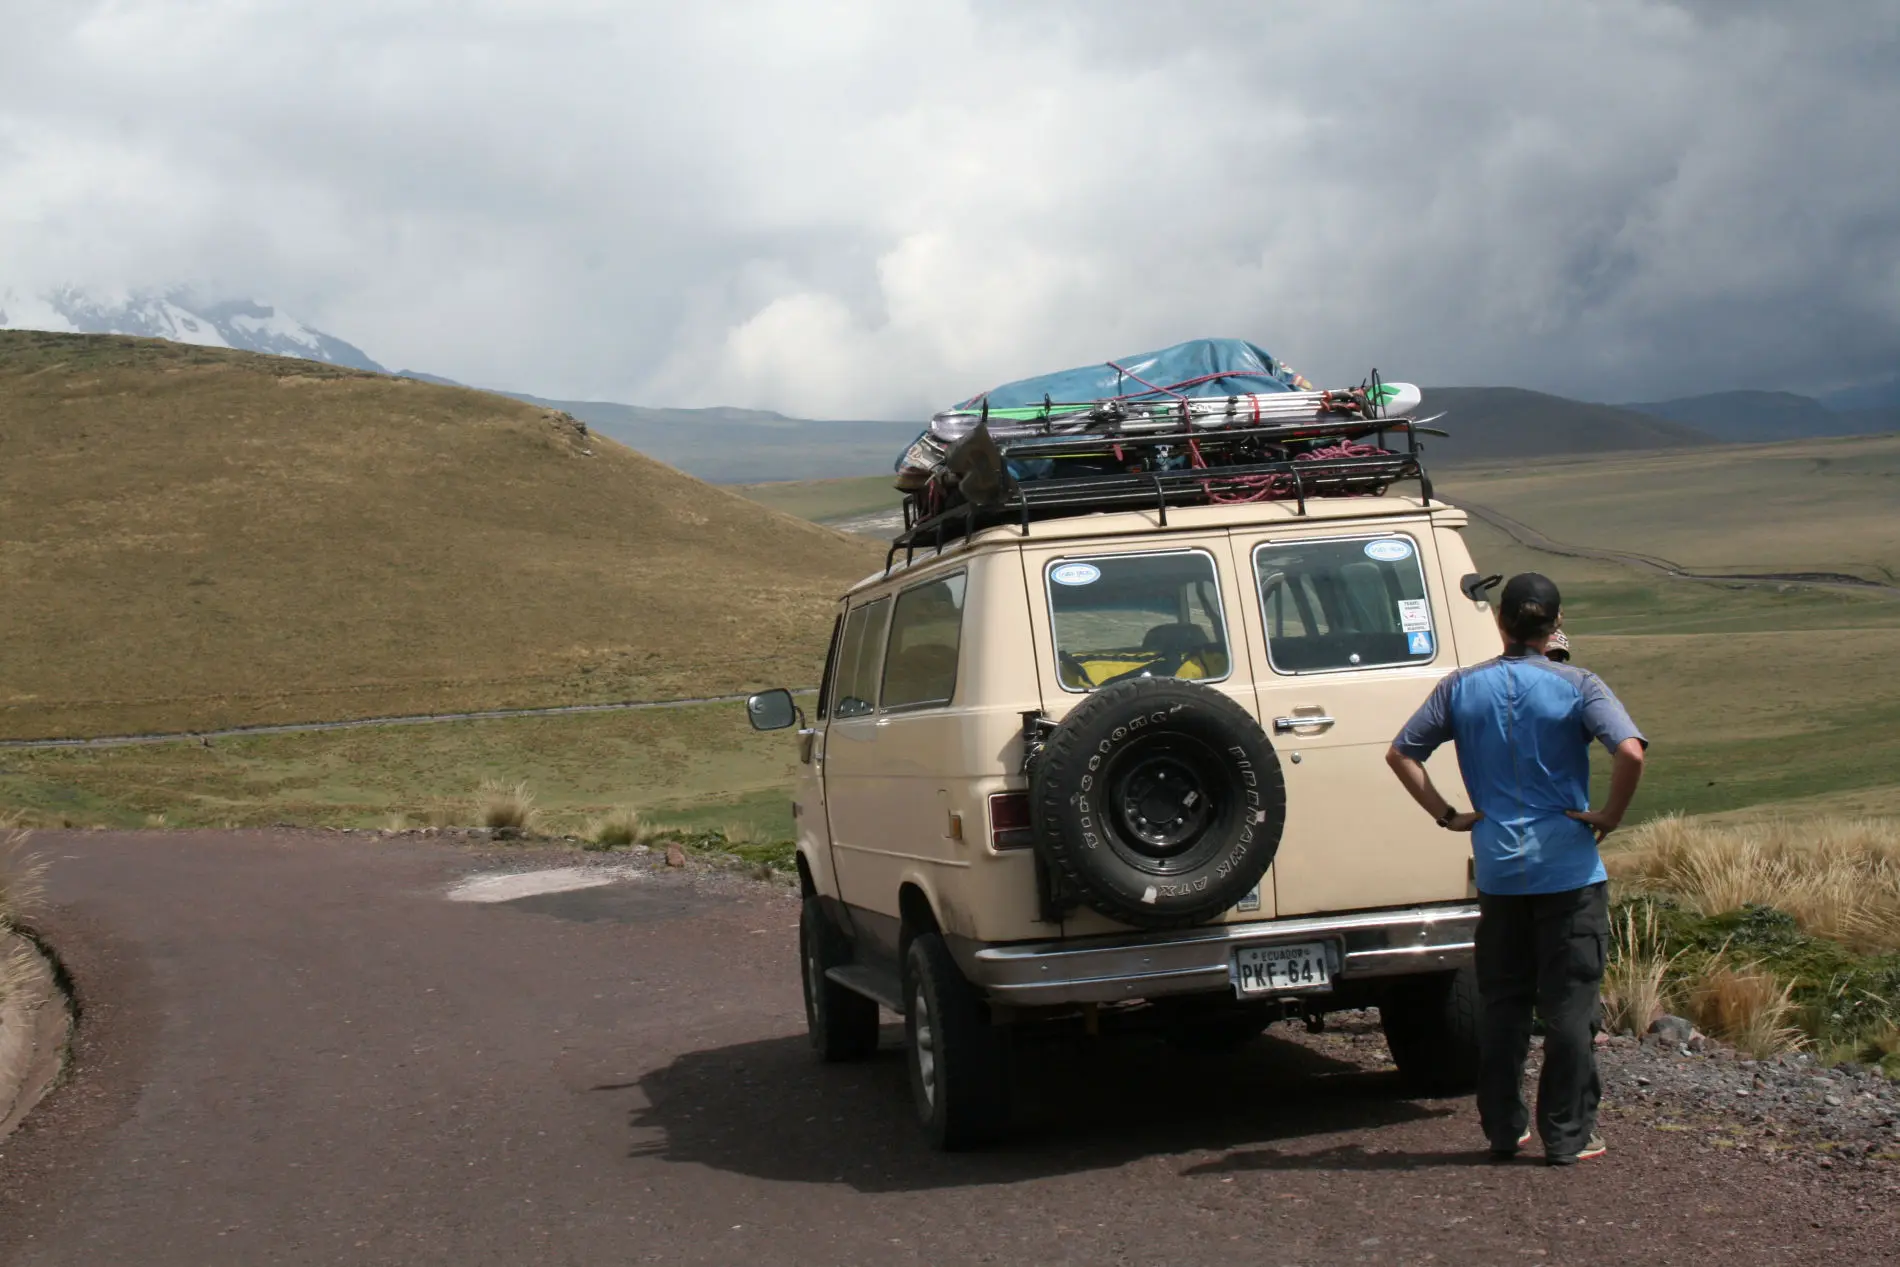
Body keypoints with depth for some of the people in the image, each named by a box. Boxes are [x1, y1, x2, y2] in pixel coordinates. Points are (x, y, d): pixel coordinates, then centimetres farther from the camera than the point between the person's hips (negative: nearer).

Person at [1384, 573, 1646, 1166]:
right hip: (1568, 868, -3)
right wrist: (1608, 817, -9)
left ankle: (1504, 1129, 18)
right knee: (1569, 1005, 4)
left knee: (1501, 1004, 13)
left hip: (1496, 870, 3)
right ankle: (1568, 1136, 6)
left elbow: (1401, 753, 2)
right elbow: (1630, 752, -22)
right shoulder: (1576, 687, -8)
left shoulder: (1462, 688, 2)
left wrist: (1446, 814, 6)